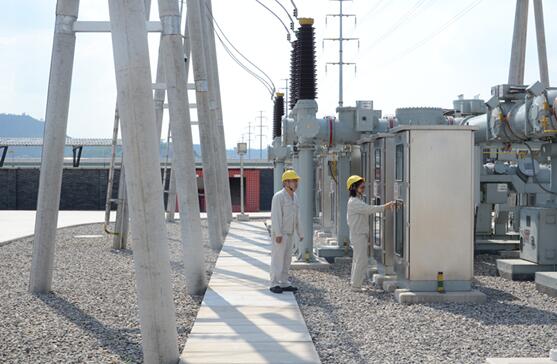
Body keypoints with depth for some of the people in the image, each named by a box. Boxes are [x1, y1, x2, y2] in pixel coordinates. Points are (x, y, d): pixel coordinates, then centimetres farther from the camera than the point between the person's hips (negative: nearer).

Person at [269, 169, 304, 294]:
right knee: (278, 258, -5)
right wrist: (278, 234, -24)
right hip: (279, 233, -8)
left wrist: (300, 233, 14)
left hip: (289, 234, 8)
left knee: (287, 258, 9)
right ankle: (274, 285, 1)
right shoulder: (279, 196, -16)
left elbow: (297, 217, 16)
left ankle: (284, 283, 14)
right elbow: (275, 216, -20)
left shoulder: (294, 197, 11)